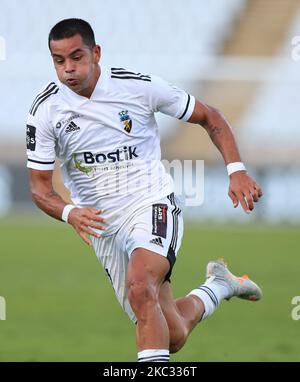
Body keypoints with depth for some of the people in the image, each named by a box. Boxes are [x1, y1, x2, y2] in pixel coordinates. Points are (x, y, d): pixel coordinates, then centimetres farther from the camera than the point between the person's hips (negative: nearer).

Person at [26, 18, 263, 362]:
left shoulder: (138, 86, -10)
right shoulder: (44, 110, -6)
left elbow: (208, 117, 3)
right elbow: (39, 186, -3)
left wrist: (236, 170, -8)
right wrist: (70, 213, -24)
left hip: (152, 205, -3)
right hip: (101, 223, 3)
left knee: (140, 288, -35)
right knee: (173, 336, 6)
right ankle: (219, 286, 37)